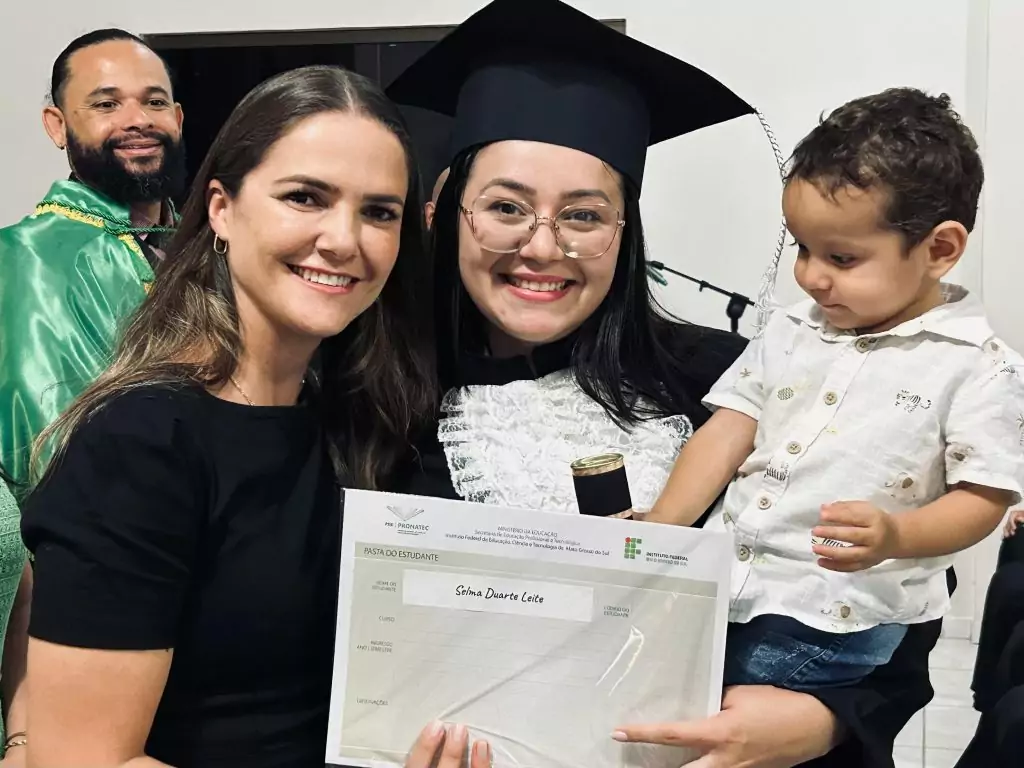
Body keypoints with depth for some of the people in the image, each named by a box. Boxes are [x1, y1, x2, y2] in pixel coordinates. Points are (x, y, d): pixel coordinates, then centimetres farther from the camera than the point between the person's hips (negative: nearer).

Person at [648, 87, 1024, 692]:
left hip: (838, 616, -5)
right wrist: (662, 526, -3)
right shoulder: (790, 332, 12)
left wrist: (895, 535, -24)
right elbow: (728, 432, 10)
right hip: (722, 573, 6)